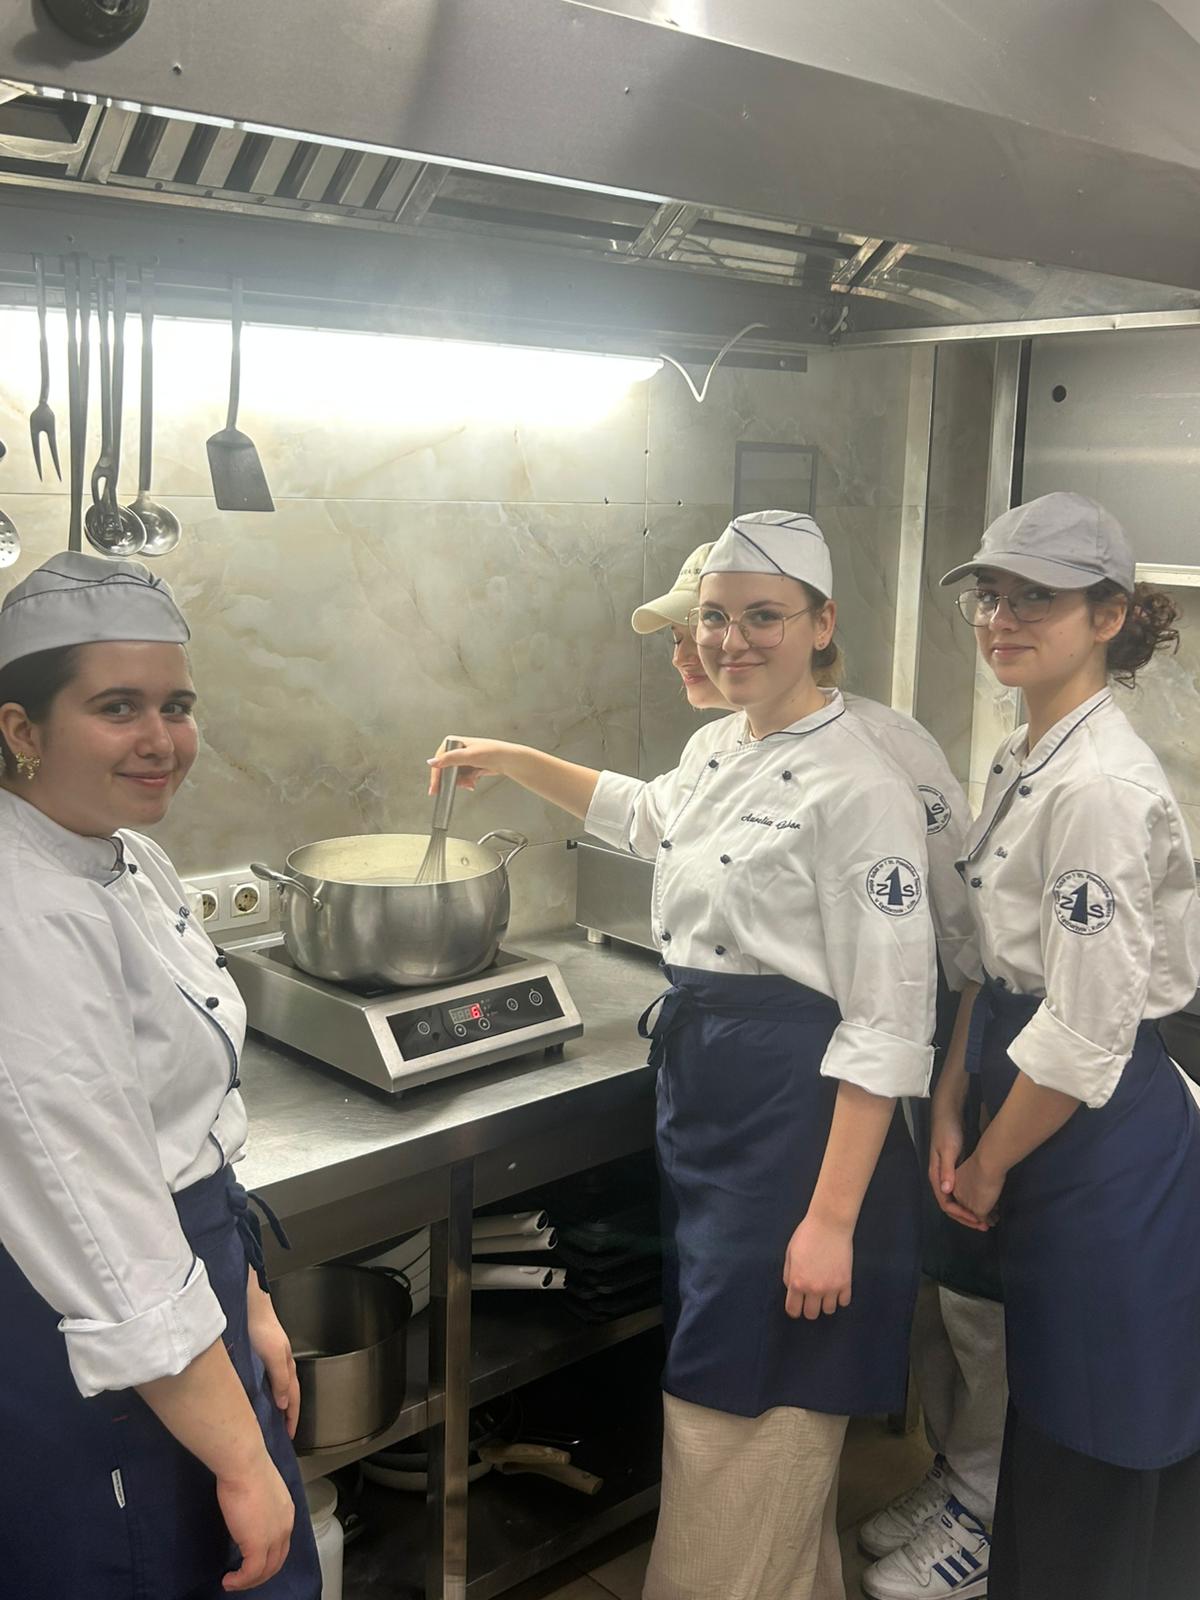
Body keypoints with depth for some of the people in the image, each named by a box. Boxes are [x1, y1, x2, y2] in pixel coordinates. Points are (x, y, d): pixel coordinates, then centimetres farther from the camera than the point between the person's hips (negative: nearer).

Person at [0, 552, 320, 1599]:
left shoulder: (133, 864, 3)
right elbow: (112, 1243, -26)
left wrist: (249, 1305, 15)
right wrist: (242, 1459, -19)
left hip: (182, 1320, 9)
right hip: (87, 1372, -9)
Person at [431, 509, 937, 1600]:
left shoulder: (858, 789, -17)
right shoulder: (715, 750, 8)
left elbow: (888, 1020, -18)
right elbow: (647, 817, 32)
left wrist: (831, 1218, -20)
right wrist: (511, 760, 28)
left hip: (798, 1108, -9)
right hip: (699, 1088, 9)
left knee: (752, 1418, 2)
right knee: (711, 1379, 20)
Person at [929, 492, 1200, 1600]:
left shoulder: (1101, 788, -24)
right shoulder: (1022, 760, 6)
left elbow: (1086, 1031, -23)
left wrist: (990, 1168, -10)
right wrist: (950, 1111, 4)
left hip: (1104, 1140, -9)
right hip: (1036, 1119, 9)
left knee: (1095, 1437, 9)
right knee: (1045, 1403, 25)